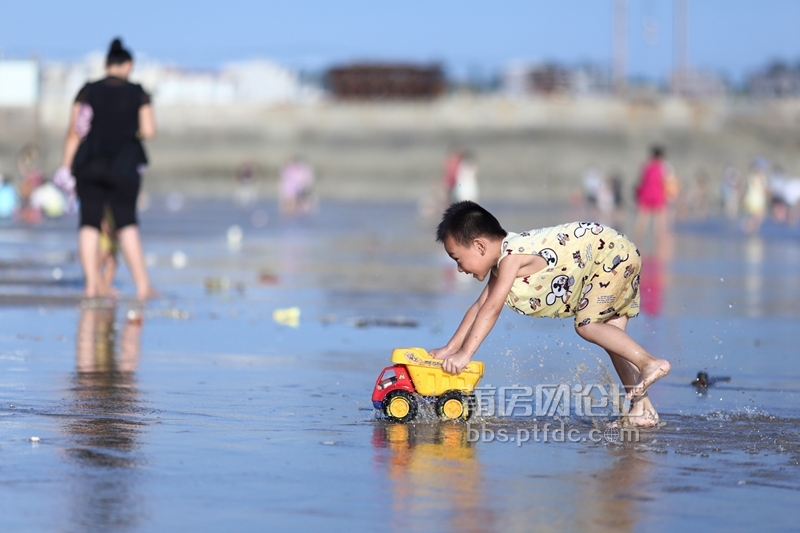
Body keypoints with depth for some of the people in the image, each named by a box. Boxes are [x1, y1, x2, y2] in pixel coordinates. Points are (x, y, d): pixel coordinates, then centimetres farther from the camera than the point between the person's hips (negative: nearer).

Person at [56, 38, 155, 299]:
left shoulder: (88, 91, 1)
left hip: (89, 165, 1)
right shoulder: (139, 94, 0)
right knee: (127, 223, 8)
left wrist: (66, 165, 1)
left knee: (89, 223, 6)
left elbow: (74, 132, -2)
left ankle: (91, 284, 1)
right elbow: (149, 131, -6)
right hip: (124, 167, -1)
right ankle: (142, 284, 3)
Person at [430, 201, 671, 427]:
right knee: (609, 332, 6)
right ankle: (641, 407, 4)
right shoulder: (501, 262, 6)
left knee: (587, 325, -15)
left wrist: (465, 354, -29)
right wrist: (450, 348, 8)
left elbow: (491, 309, -28)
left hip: (613, 252, -10)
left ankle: (649, 363, -20)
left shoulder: (512, 256, -24)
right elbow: (479, 306, 11)